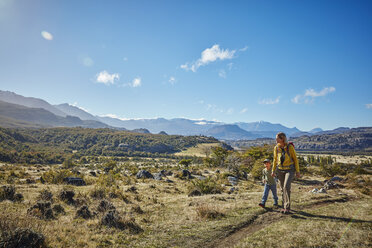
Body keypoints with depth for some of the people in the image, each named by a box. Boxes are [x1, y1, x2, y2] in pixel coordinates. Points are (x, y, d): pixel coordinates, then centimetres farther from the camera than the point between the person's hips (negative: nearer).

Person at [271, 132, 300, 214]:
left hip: (290, 169, -4)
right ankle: (285, 206, 22)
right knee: (282, 189, 8)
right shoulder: (276, 148, -2)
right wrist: (273, 170, 8)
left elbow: (295, 159, -6)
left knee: (286, 186, -21)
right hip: (280, 170, 4)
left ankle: (287, 206, -12)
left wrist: (298, 171, -5)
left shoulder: (290, 147, -14)